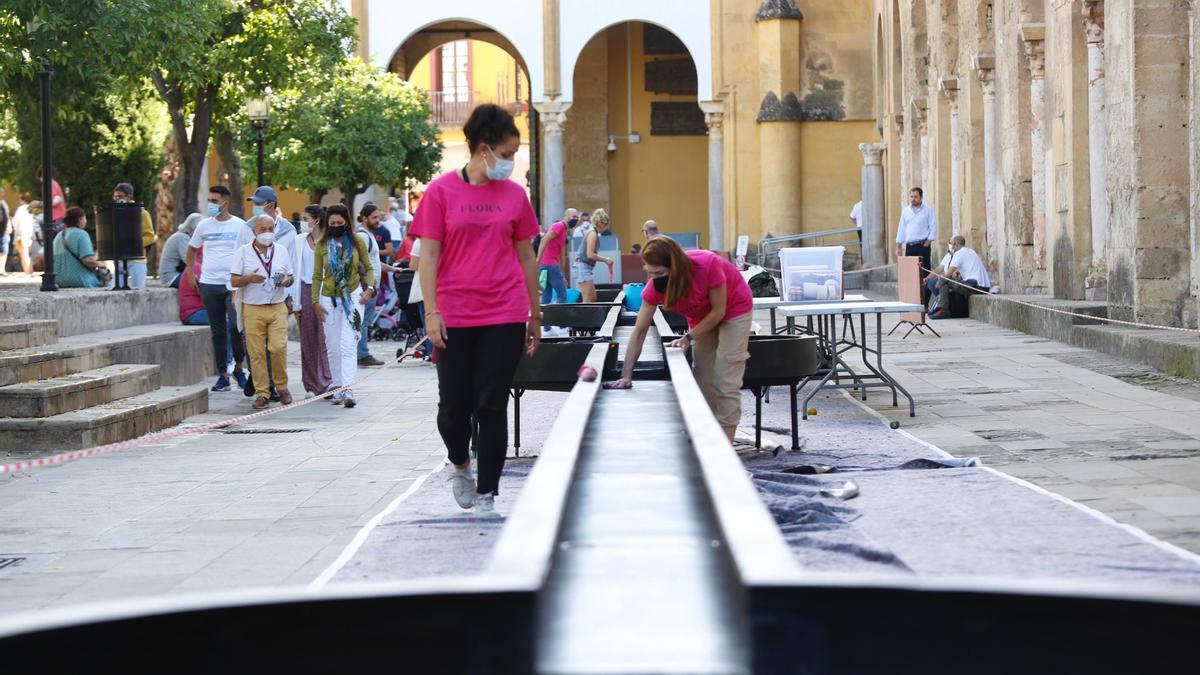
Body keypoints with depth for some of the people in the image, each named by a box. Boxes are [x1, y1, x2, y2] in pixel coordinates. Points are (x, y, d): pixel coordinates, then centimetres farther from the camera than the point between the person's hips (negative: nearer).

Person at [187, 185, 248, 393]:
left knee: (235, 327, -14)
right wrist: (190, 273, 14)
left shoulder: (240, 225, -1)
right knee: (218, 331, 6)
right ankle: (222, 375, 11)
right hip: (209, 283, 3)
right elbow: (192, 249, 21)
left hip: (233, 284, -3)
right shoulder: (204, 225, 7)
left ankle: (238, 368, 8)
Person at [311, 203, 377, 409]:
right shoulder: (322, 245, 3)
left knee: (348, 344, -13)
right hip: (329, 299, 2)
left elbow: (369, 268, 7)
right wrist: (315, 302, 1)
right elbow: (317, 275, 6)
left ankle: (348, 390, -20)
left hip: (353, 297, -2)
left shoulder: (358, 241, 0)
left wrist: (369, 287, -9)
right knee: (333, 347, 6)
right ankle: (338, 388, 16)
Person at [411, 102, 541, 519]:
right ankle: (460, 465, 34)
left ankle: (486, 496, 8)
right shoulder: (442, 191, -2)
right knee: (455, 404, 4)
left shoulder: (514, 195, 7)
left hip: (505, 317, 2)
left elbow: (526, 256, 13)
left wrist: (535, 315, 14)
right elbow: (428, 254, -2)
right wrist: (431, 312, -9)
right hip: (455, 318, -2)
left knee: (492, 406, 1)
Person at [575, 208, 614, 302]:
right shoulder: (593, 234, -14)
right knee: (587, 299, -13)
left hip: (587, 267, 10)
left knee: (593, 298, 12)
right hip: (583, 266, -10)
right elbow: (590, 255, -19)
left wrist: (604, 259, 11)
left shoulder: (593, 233, 15)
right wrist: (605, 259, -10)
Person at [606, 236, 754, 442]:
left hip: (734, 309, -5)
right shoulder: (655, 286, -24)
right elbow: (639, 332, -20)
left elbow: (719, 310, -24)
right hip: (702, 315, 5)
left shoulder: (708, 265, -38)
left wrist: (689, 338, -25)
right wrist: (626, 376, -25)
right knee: (704, 382, 1)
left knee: (726, 384, -11)